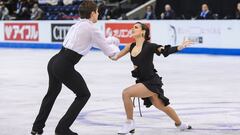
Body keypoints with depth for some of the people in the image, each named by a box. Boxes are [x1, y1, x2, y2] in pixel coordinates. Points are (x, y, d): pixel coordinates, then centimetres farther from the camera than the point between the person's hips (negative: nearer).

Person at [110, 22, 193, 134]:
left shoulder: (149, 46, -17)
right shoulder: (131, 46, 2)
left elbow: (166, 50, -24)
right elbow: (115, 57, 7)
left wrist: (179, 47, -39)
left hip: (152, 82, -7)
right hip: (143, 81, 7)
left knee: (126, 93, -21)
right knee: (162, 106, 24)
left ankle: (130, 124, -5)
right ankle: (180, 124, 48)